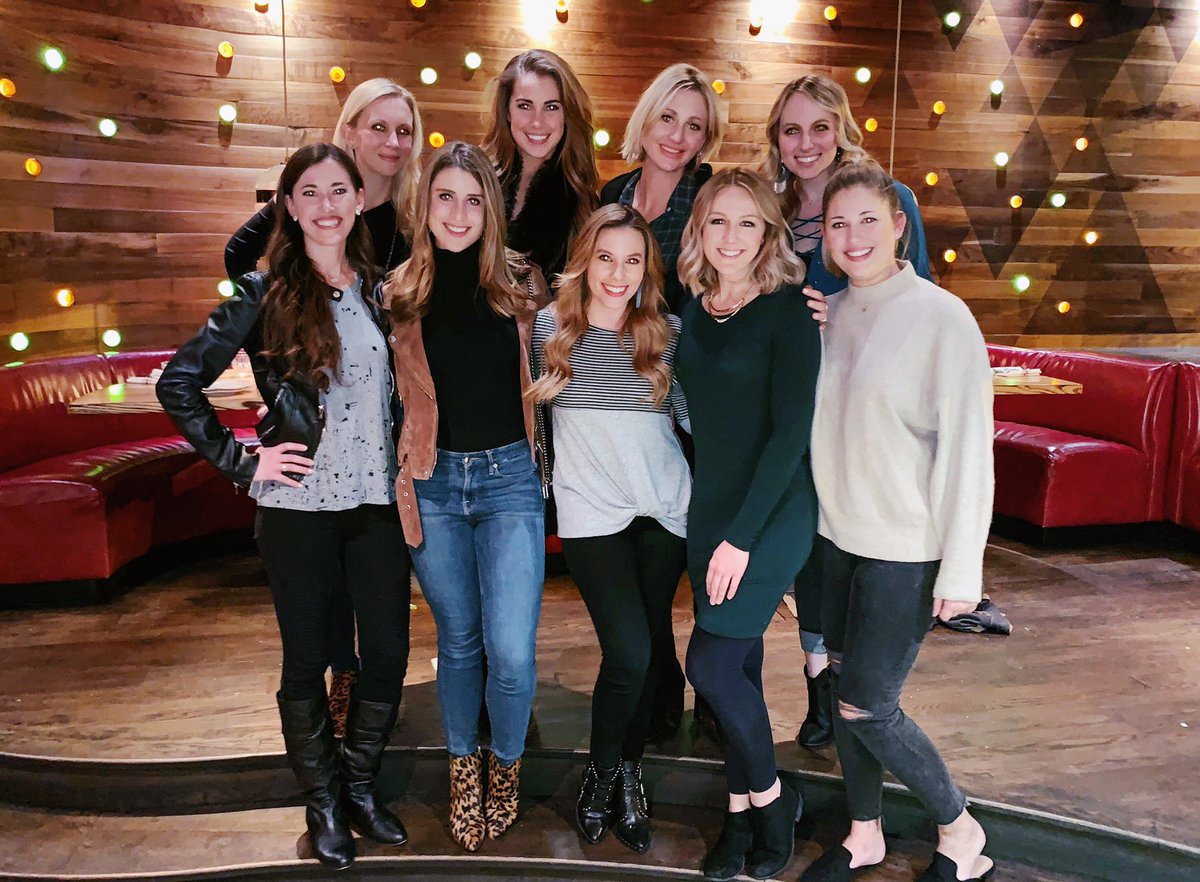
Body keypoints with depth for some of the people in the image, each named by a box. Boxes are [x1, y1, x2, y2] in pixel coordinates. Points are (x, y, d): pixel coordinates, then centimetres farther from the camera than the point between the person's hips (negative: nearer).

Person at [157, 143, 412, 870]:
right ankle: (323, 802, 29)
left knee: (389, 653, 6)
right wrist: (240, 461, -9)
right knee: (308, 658, 8)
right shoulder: (266, 294, -5)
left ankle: (363, 786, 30)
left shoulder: (379, 290, 7)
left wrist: (405, 466, 6)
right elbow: (178, 383, -5)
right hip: (299, 504, -3)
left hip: (378, 501, 4)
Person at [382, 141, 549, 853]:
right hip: (433, 482, 1)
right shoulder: (401, 294, 2)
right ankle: (463, 766, 37)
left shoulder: (522, 285, 1)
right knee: (458, 639, 14)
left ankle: (506, 765, 24)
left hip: (509, 477, -1)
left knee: (511, 649, -6)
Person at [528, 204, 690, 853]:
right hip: (592, 511, -2)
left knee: (651, 651, 10)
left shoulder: (667, 332, 3)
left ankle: (629, 772, 32)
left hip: (664, 507, 3)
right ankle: (601, 773, 17)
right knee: (629, 652, -12)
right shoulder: (551, 326, -2)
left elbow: (695, 413, 6)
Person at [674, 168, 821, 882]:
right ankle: (743, 814, 29)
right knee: (737, 664, 13)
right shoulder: (693, 310, 7)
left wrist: (743, 535, -17)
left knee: (712, 663, -8)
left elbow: (791, 430, -15)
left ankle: (769, 797, 18)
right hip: (708, 509, 6)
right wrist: (714, 523, 6)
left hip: (772, 513, -6)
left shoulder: (787, 311, -11)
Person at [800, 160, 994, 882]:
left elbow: (968, 447, -14)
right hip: (837, 537, 6)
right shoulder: (829, 315, 5)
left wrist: (961, 569, -15)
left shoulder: (941, 316, -12)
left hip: (906, 549, -5)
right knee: (845, 693, 13)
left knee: (866, 707, 0)